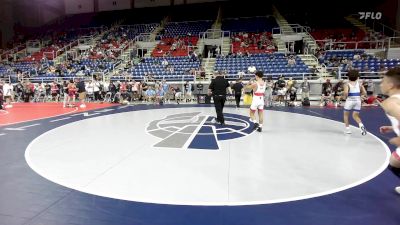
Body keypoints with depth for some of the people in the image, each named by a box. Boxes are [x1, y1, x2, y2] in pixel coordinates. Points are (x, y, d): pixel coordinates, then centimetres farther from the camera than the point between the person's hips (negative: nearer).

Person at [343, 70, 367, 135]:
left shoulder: (347, 84, -6)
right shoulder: (359, 84, 7)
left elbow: (345, 92, -23)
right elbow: (364, 93, 5)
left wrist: (345, 97, -3)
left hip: (350, 100, -4)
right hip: (358, 100, 4)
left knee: (346, 114, 17)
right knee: (355, 116, 14)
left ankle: (347, 129, 16)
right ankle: (361, 125, -15)